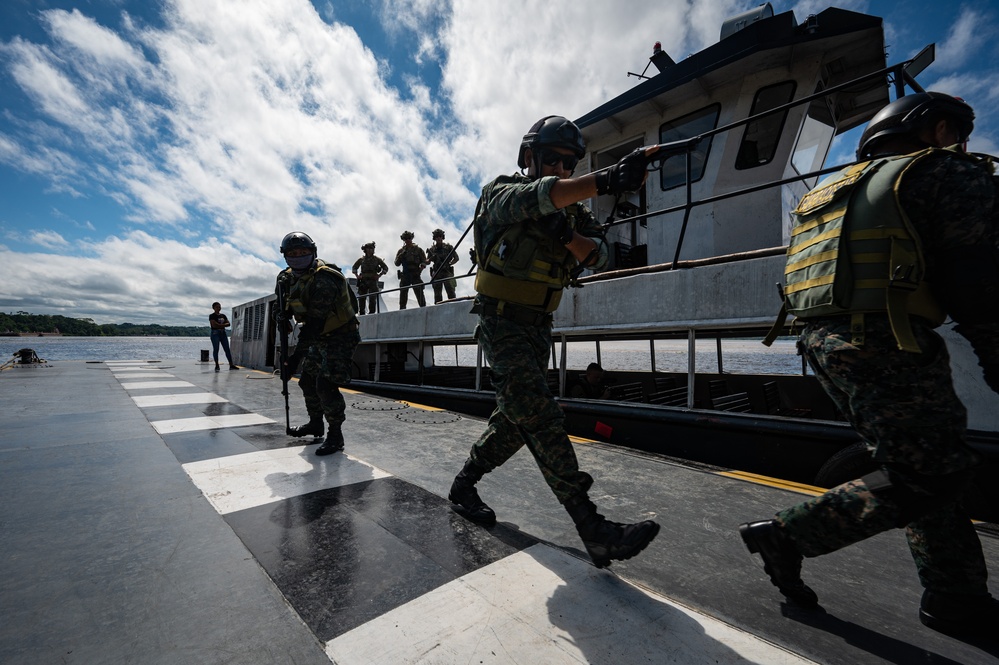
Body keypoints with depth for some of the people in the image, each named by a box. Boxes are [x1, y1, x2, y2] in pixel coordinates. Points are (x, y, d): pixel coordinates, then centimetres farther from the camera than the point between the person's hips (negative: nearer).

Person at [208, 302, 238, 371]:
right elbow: (214, 325, -14)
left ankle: (231, 365, 5)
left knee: (227, 349, 3)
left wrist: (219, 325, -9)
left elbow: (228, 324, 5)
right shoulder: (212, 316, -2)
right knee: (216, 349, -6)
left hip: (223, 333, 5)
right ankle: (217, 366, -2)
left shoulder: (223, 315, 16)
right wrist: (223, 325, -4)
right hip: (215, 333, -5)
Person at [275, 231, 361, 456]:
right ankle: (315, 424, 36)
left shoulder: (325, 279, -27)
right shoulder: (289, 278, 1)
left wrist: (295, 357, -32)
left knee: (326, 385, -17)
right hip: (320, 337, 9)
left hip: (341, 336, -9)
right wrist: (283, 315, -8)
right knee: (308, 380, 16)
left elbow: (314, 323, -31)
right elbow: (287, 303, 18)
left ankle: (336, 435, -2)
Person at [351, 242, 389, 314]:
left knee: (372, 299, -10)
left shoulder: (376, 259, 10)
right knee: (361, 298, -1)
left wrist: (379, 275, 0)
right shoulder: (361, 259, 13)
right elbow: (354, 268, 23)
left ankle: (372, 313, -8)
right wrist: (357, 275, 7)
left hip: (373, 281, -2)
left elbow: (385, 268, 13)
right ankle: (361, 313, 4)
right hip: (363, 281, 2)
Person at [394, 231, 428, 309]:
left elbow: (424, 261, 5)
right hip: (405, 275, 2)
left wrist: (422, 266, -17)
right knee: (403, 294, 3)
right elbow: (397, 263, 5)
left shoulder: (418, 249, 9)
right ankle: (402, 310, 10)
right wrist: (402, 254, -9)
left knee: (420, 294, -7)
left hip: (415, 275, -2)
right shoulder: (401, 251, 13)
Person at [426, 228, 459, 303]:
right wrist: (432, 258, -13)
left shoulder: (448, 247, 5)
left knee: (451, 291, -9)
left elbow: (456, 258, 6)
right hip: (436, 273, 2)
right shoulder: (431, 249, 9)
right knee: (437, 293, 4)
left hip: (447, 272, -2)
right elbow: (427, 262, 9)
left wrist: (449, 264, -10)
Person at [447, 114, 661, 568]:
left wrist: (568, 236, -18)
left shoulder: (571, 209, 14)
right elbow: (534, 198, -29)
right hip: (501, 323, -7)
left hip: (538, 327, 7)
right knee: (541, 418, -14)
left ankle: (463, 486, 32)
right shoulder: (502, 193, -4)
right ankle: (594, 531, -9)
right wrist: (604, 181, -42)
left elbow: (599, 255, 2)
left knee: (515, 420, 12)